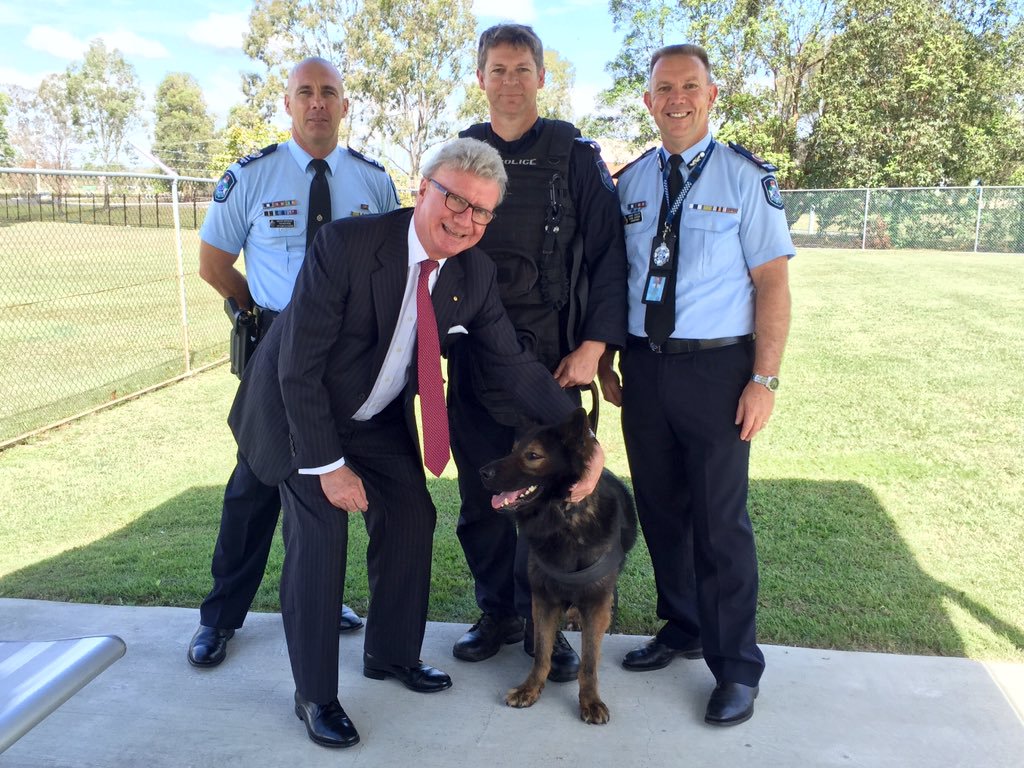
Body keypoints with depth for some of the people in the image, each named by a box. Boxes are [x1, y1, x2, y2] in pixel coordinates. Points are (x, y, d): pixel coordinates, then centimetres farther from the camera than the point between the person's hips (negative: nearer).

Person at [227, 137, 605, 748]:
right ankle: (314, 694, 10)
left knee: (411, 518, 4)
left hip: (379, 417, 6)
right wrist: (328, 464, -23)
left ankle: (392, 654, 29)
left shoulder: (476, 273, -12)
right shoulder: (347, 244, -29)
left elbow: (512, 364, -6)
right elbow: (300, 366, -26)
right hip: (299, 411, -5)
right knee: (319, 536, -10)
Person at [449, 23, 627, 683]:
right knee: (481, 493, 10)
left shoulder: (575, 155, 1)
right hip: (472, 357, 3)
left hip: (552, 356, -3)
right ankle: (497, 611, 29)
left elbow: (608, 253, -2)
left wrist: (593, 345, -10)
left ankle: (542, 622, 22)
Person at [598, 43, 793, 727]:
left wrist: (765, 381, -13)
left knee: (721, 522, 2)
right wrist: (604, 360, 7)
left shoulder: (746, 177, -4)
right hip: (643, 366, 5)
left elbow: (772, 282, -7)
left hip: (717, 369, -4)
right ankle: (682, 630, 36)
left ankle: (736, 670, 19)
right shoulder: (630, 182, 8)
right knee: (660, 511, 14)